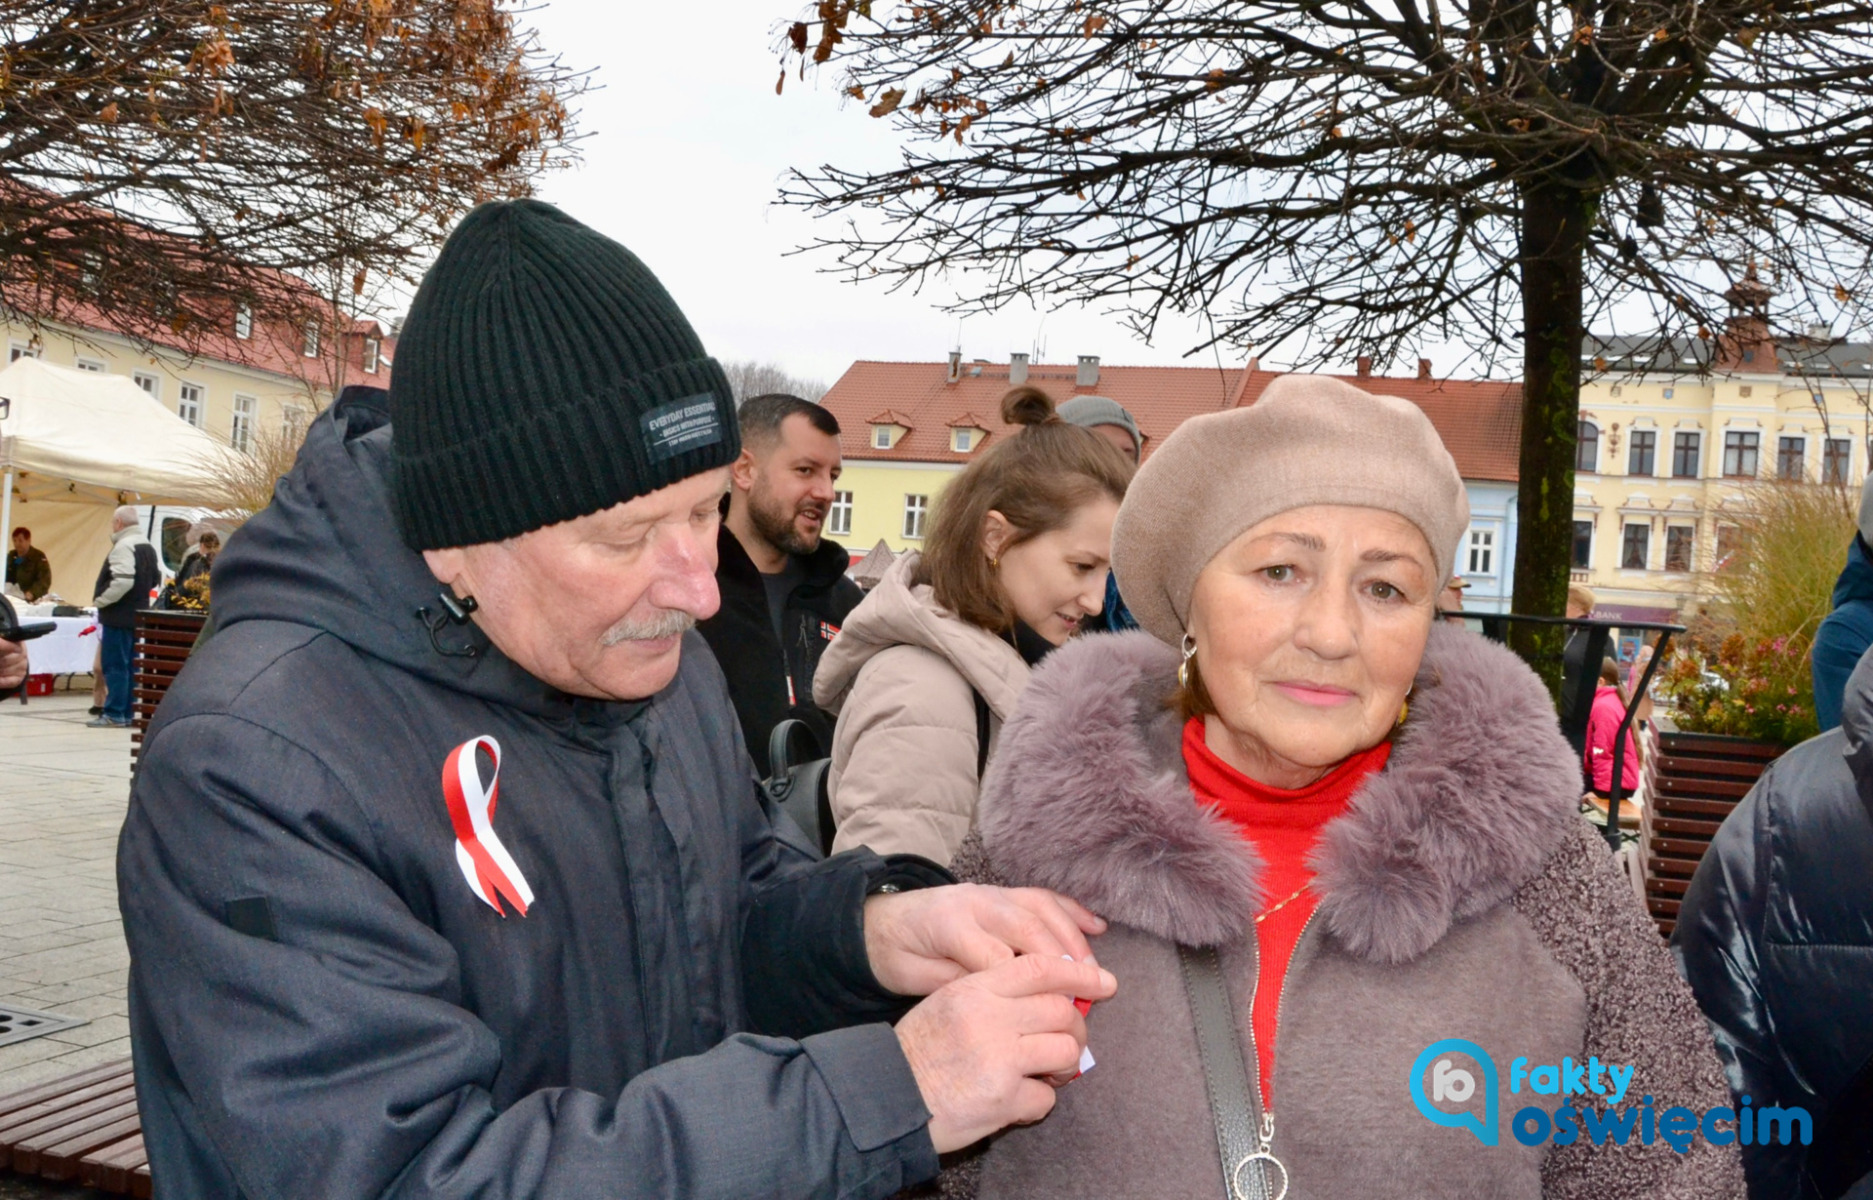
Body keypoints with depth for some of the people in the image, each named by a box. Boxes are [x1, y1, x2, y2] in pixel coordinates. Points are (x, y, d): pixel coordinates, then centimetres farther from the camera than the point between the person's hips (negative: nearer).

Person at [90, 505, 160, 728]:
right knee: (130, 664, 12)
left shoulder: (123, 546, -16)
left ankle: (114, 714, -4)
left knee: (114, 665, -5)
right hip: (139, 614, 9)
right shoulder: (148, 547, 14)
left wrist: (100, 601, -14)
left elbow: (122, 582, -25)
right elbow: (157, 579, 19)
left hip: (118, 616, -9)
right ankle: (127, 713, 16)